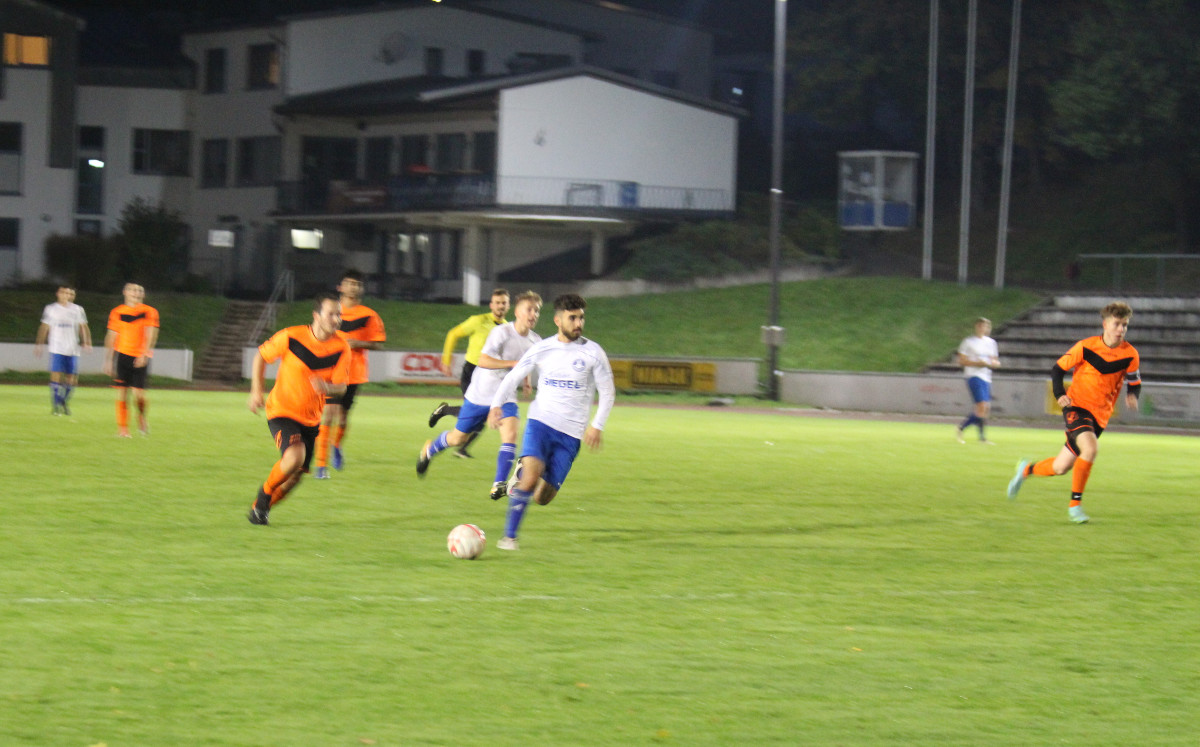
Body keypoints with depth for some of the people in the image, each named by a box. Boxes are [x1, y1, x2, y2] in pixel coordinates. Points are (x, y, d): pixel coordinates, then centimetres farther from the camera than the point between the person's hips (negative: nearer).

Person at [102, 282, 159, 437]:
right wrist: (108, 361, 8)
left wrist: (144, 354, -18)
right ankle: (122, 428, 3)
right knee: (122, 393, -4)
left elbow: (151, 335, -5)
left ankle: (142, 418, 22)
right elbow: (111, 337, 10)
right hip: (122, 354, 1)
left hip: (140, 358, -1)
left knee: (139, 394, -7)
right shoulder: (117, 312, 7)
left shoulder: (149, 312, 2)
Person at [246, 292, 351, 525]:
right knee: (295, 456, -28)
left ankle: (262, 507, 31)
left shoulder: (342, 348, -8)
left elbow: (341, 386, -7)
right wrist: (256, 391, -8)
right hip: (282, 410, -5)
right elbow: (261, 356, 0)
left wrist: (327, 388, -31)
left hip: (311, 418, 5)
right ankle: (264, 494, -2)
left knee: (296, 475, 6)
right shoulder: (291, 337, -15)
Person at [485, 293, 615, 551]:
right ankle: (509, 536, -11)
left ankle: (522, 473, 35)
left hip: (571, 433, 1)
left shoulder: (592, 353, 0)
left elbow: (607, 392, 6)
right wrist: (496, 404, -4)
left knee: (543, 498, 0)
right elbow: (513, 377, 11)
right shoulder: (542, 349, 4)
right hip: (540, 422, -1)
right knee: (531, 476, -26)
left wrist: (597, 425, -6)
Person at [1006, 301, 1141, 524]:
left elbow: (1134, 383, 9)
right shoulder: (1086, 347, -9)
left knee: (1060, 468, 6)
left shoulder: (1130, 355, -3)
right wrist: (1060, 394, -14)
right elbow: (1058, 369, 1)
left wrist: (1132, 395, -14)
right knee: (1090, 447, -31)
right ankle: (1075, 504, -18)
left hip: (1100, 415, 4)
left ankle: (1027, 469, 38)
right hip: (1077, 406, -4)